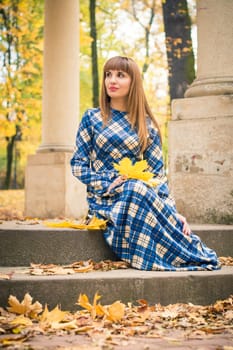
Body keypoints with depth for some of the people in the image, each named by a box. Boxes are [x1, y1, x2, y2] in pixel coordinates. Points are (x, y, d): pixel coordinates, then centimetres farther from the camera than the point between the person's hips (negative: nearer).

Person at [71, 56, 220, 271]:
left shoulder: (147, 125, 9)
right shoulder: (92, 118, 6)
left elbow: (157, 173, 5)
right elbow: (78, 165, 3)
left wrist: (172, 210, -8)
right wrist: (107, 184, -14)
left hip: (138, 192, 1)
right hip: (104, 199, -1)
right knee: (137, 190, -37)